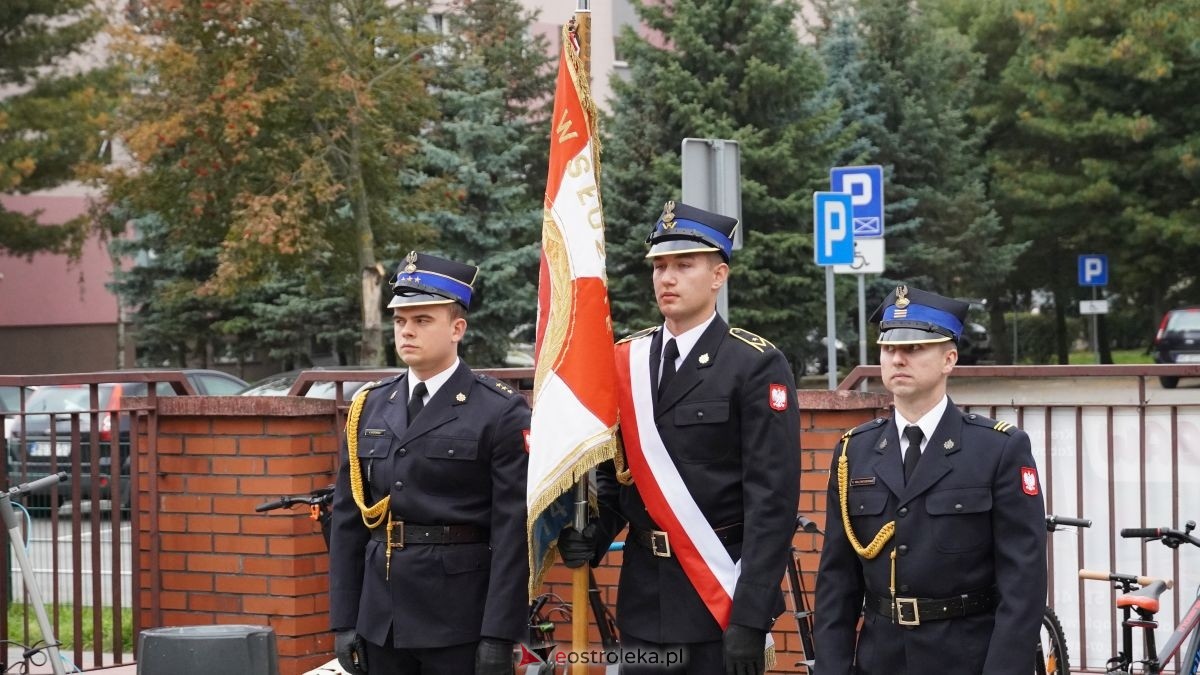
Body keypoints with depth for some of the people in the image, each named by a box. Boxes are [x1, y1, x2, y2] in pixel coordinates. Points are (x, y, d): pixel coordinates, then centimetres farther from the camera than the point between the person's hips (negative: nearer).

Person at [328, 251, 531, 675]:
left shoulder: (502, 414, -5)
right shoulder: (368, 409, 10)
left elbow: (512, 532, -9)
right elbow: (347, 522, 10)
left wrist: (500, 636, -14)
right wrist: (344, 621, 5)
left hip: (461, 626, -5)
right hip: (381, 623, 5)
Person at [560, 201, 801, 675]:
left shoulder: (756, 366, -7)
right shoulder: (625, 363, 9)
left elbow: (772, 499, -13)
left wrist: (750, 618, -18)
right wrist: (591, 537, -5)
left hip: (724, 600, -5)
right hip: (645, 599, 5)